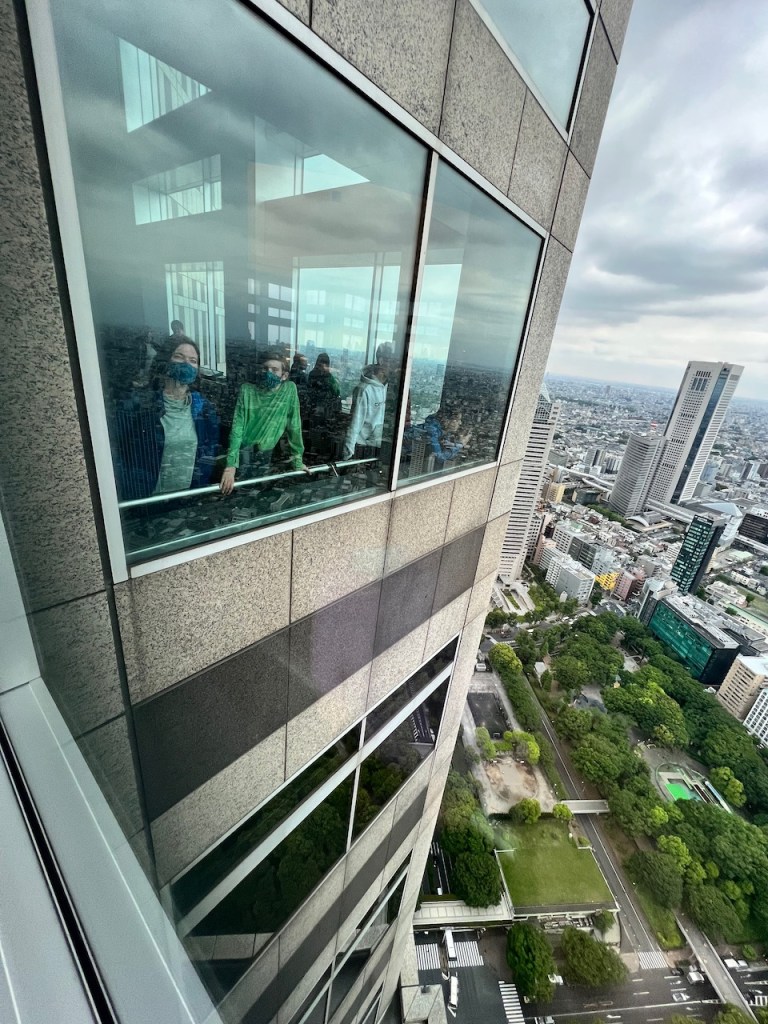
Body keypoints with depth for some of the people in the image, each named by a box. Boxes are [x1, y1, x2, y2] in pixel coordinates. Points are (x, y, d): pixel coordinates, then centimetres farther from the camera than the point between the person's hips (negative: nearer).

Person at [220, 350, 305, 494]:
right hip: (242, 455, -1)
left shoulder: (289, 389, -6)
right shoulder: (247, 391, -8)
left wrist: (298, 460, 0)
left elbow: (294, 426, -1)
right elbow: (237, 428, -14)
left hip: (265, 458, 1)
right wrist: (231, 465, -24)